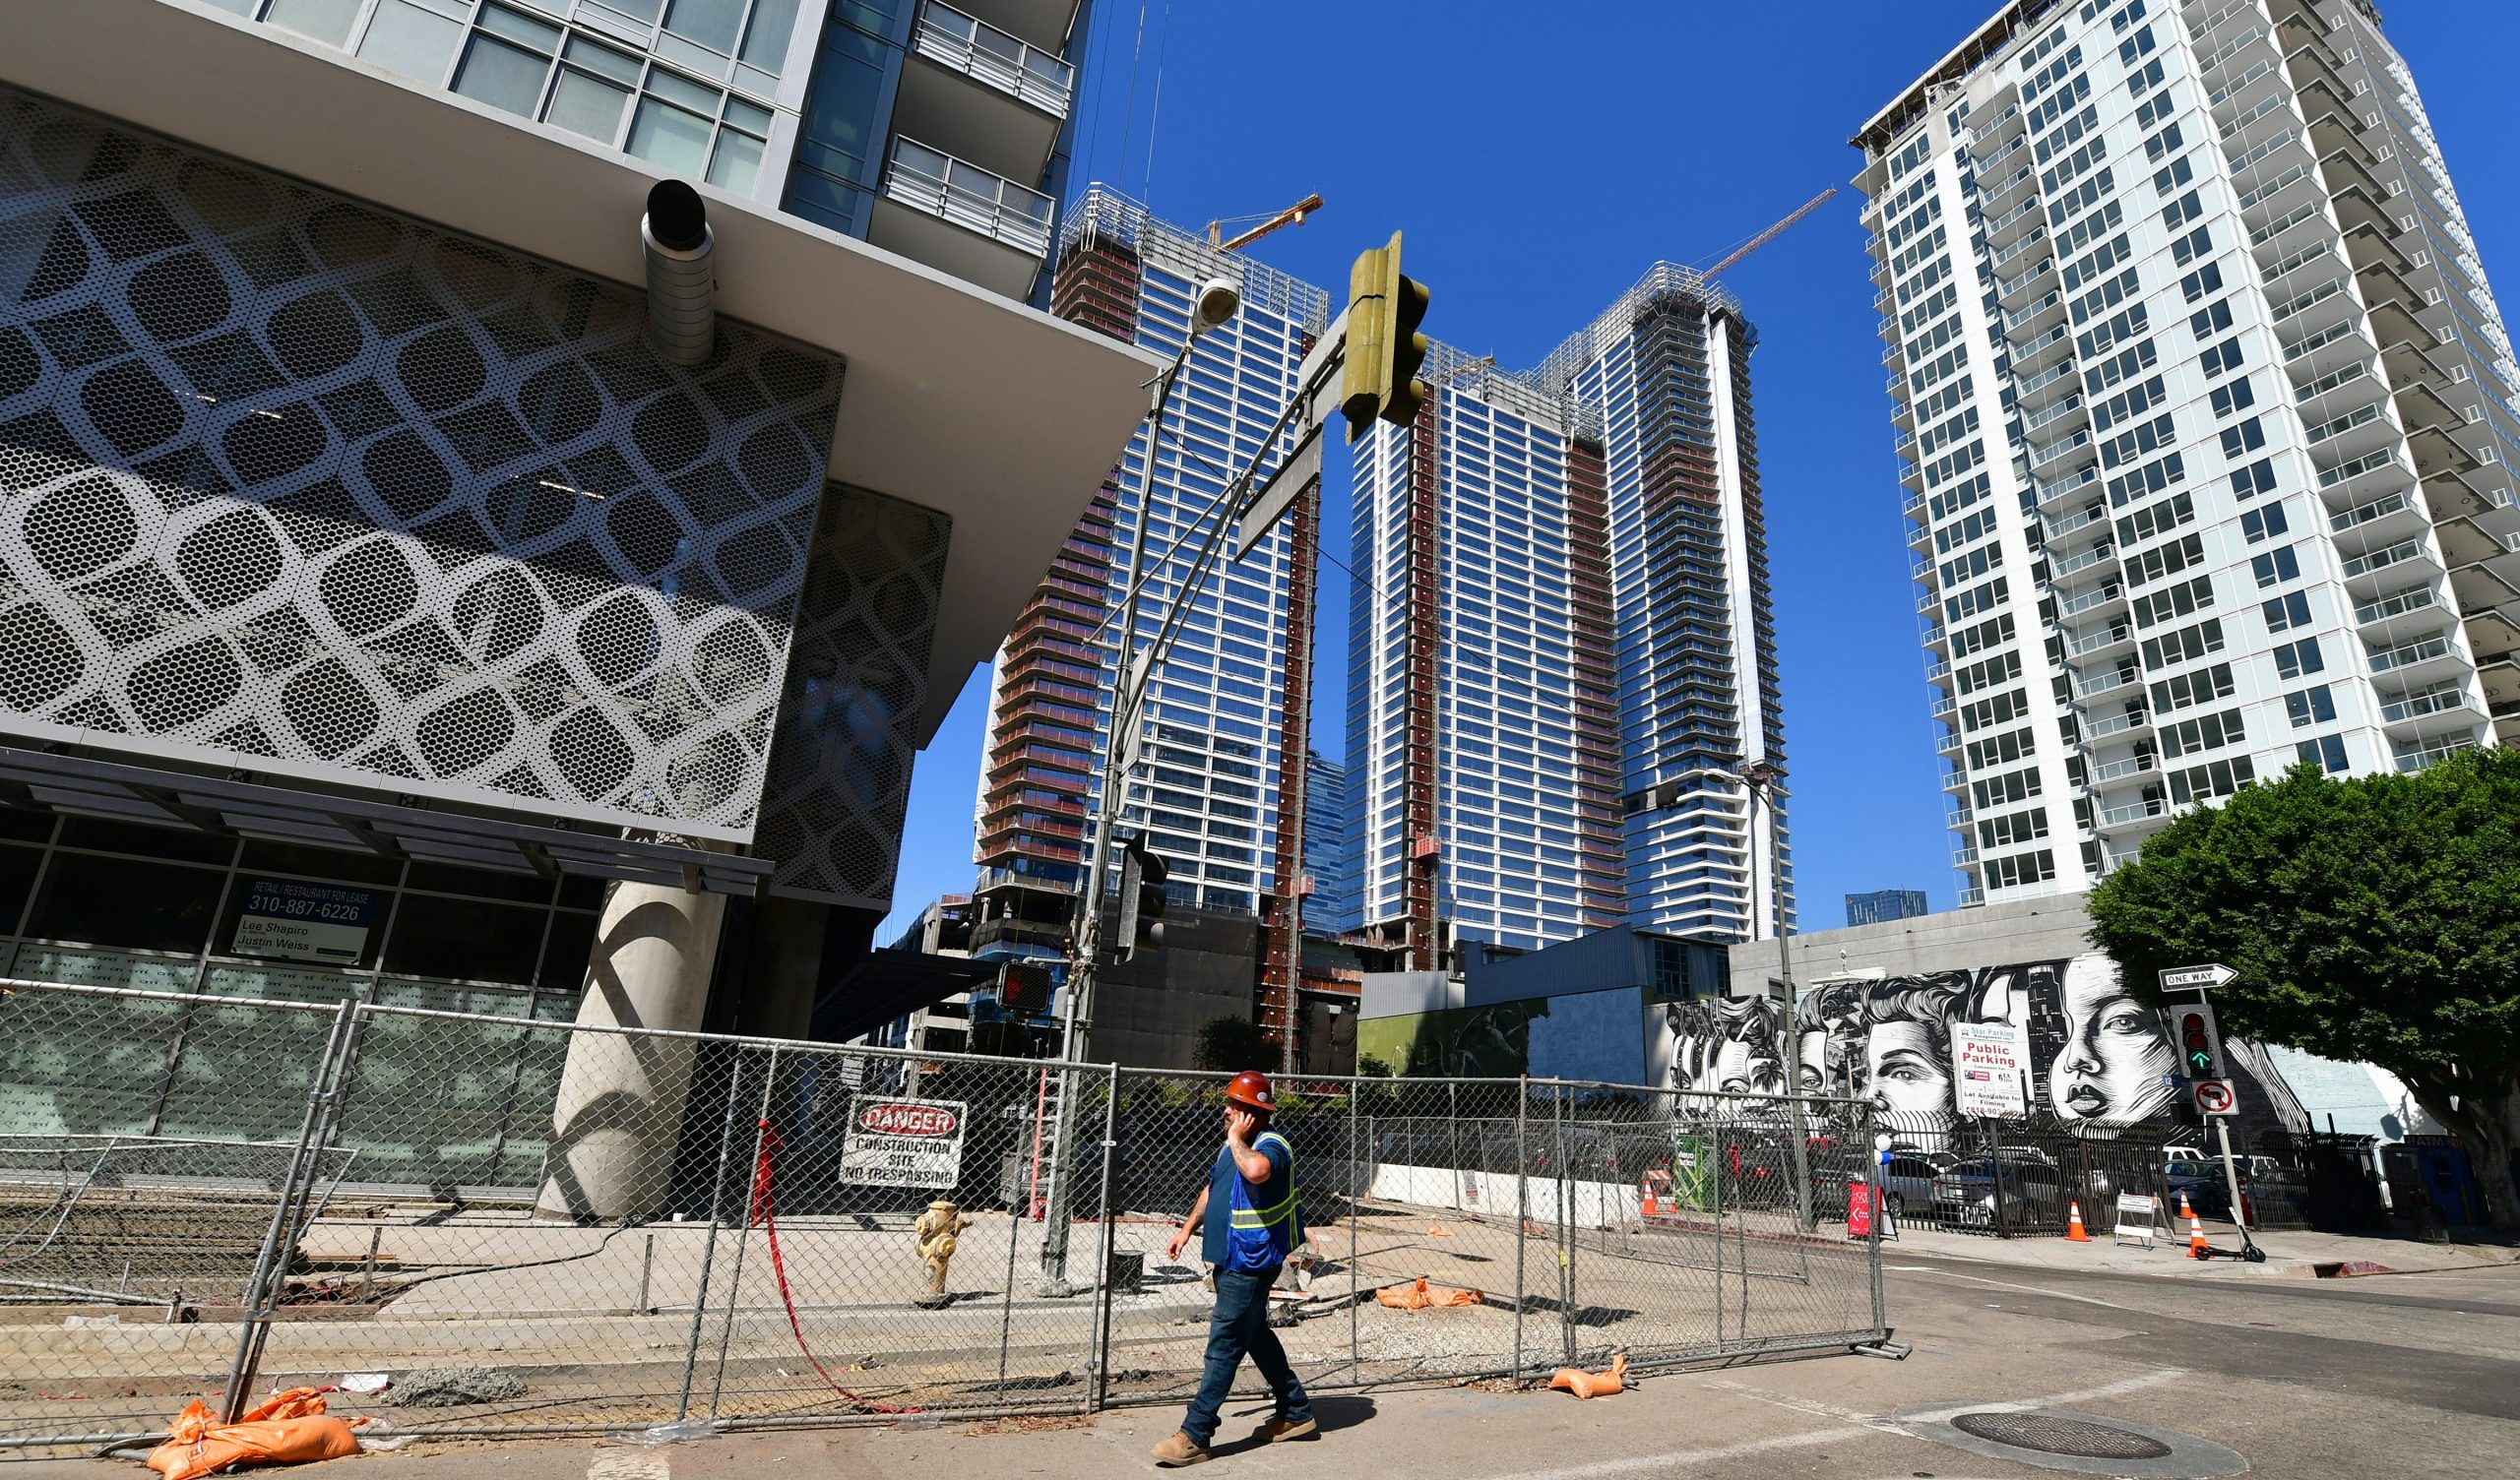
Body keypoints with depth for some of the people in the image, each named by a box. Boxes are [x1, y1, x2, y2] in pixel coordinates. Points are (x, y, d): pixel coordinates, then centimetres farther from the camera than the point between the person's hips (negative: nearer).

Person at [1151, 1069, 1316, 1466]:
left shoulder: (1272, 1145, -20)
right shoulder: (1233, 1144, 10)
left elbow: (1256, 1171, -45)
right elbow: (1212, 1188, 23)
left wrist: (1236, 1140, -29)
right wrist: (1187, 1228, 18)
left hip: (1251, 1265, -10)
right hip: (1231, 1259, 10)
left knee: (1224, 1346, -4)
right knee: (1257, 1336, 20)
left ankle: (1195, 1436, 4)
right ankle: (1296, 1413, 34)